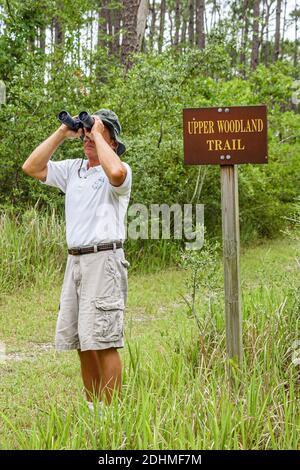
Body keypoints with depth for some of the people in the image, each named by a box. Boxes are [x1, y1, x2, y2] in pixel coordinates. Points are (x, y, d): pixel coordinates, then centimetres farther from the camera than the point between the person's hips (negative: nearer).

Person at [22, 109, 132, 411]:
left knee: (103, 340, -11)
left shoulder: (120, 171, -4)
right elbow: (31, 167, 8)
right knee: (81, 342, 10)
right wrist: (62, 133, 6)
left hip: (104, 260, -7)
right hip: (75, 260, 7)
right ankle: (92, 408, 20)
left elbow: (115, 172, -29)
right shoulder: (72, 169, 16)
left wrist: (98, 134, -14)